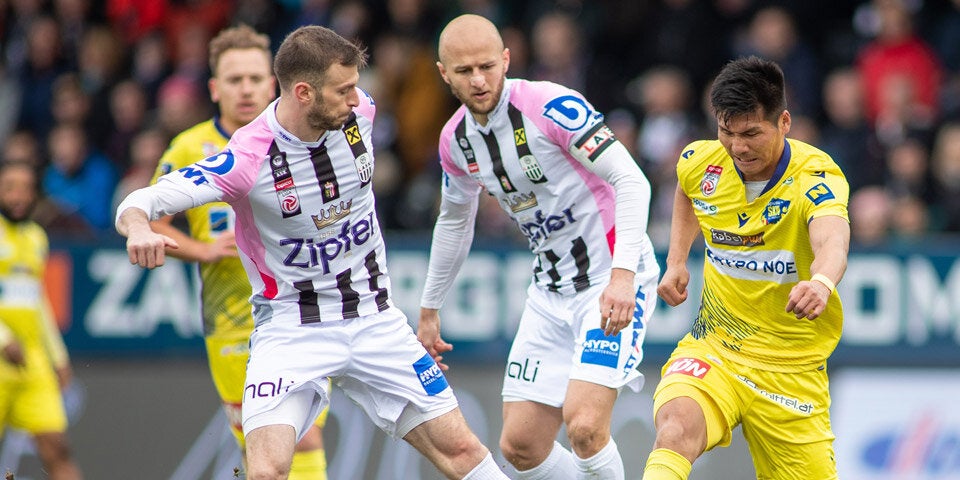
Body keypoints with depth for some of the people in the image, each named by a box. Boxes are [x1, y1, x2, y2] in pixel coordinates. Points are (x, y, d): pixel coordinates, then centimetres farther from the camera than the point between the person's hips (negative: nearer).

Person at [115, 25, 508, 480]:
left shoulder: (359, 110, -7)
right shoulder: (247, 159, -22)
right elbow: (138, 203, -26)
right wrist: (139, 227, -48)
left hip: (373, 318, 4)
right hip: (290, 326, -4)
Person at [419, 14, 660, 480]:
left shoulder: (550, 106, -18)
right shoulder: (455, 141, 4)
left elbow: (632, 182, -22)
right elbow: (454, 222, 23)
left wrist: (622, 276, -32)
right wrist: (428, 311, 29)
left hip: (616, 281, -7)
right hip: (550, 291, 7)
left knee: (583, 424, -24)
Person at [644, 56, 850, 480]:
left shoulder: (816, 178, -20)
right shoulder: (700, 163, -5)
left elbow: (833, 242, -44)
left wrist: (821, 282, -66)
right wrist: (677, 259, 11)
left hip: (792, 372, -1)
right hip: (713, 350, 1)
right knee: (676, 430, -30)